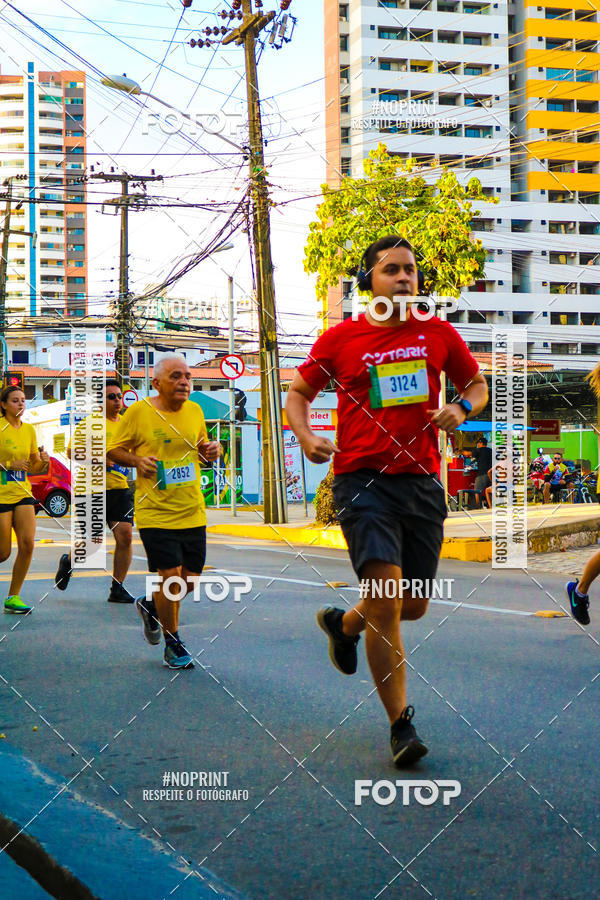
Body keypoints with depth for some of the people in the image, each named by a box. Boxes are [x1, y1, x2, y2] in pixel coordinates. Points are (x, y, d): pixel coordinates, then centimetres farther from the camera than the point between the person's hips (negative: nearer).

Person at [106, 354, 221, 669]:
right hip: (155, 512, -5)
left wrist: (212, 450, 0)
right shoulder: (138, 412, -6)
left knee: (190, 579, 8)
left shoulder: (195, 411, 8)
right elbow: (112, 451, 2)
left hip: (193, 512, 5)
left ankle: (151, 605, 40)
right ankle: (172, 643, 13)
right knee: (170, 575, -9)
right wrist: (137, 460, -16)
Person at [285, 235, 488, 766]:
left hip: (423, 482, 4)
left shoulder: (439, 334, 7)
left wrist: (462, 409, -4)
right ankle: (400, 723, -4)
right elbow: (299, 392, 12)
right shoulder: (340, 339, 1)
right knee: (385, 596, -16)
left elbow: (477, 384, 19)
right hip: (362, 480, -3)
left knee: (414, 605, 11)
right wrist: (305, 436, -8)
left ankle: (343, 623, 45)